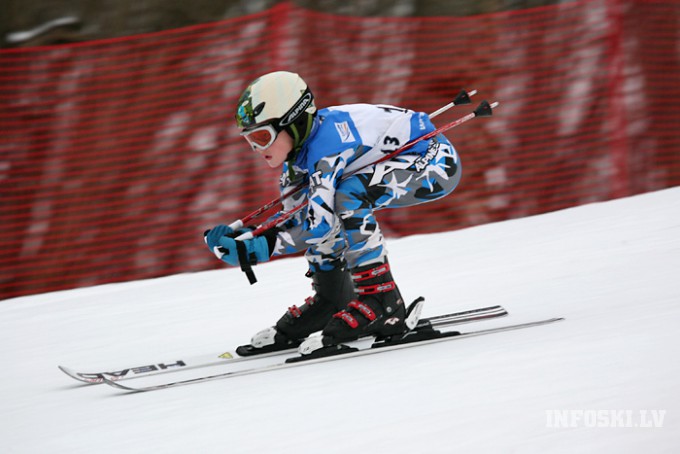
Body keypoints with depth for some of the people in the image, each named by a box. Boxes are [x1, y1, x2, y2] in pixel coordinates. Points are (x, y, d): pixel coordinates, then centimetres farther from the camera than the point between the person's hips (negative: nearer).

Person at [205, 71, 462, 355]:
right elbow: (291, 220, 5)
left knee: (348, 196, -29)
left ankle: (382, 302, -21)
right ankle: (331, 301, 13)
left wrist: (258, 250, -27)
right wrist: (239, 236, -8)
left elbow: (318, 224, -30)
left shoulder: (324, 144, -28)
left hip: (438, 161, -10)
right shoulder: (300, 143, 0)